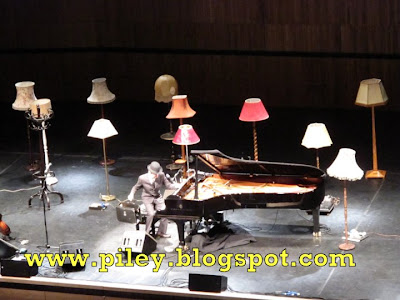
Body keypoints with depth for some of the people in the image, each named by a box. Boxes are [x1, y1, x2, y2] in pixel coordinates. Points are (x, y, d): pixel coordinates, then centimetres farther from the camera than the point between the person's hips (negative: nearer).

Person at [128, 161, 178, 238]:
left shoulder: (161, 176, -12)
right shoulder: (142, 178, -16)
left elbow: (168, 185, -7)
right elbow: (136, 187, 0)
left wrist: (176, 186, -27)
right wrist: (131, 195, -16)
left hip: (158, 197, 3)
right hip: (147, 198, -3)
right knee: (151, 213, -28)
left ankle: (161, 232, 1)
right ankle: (147, 232, -7)